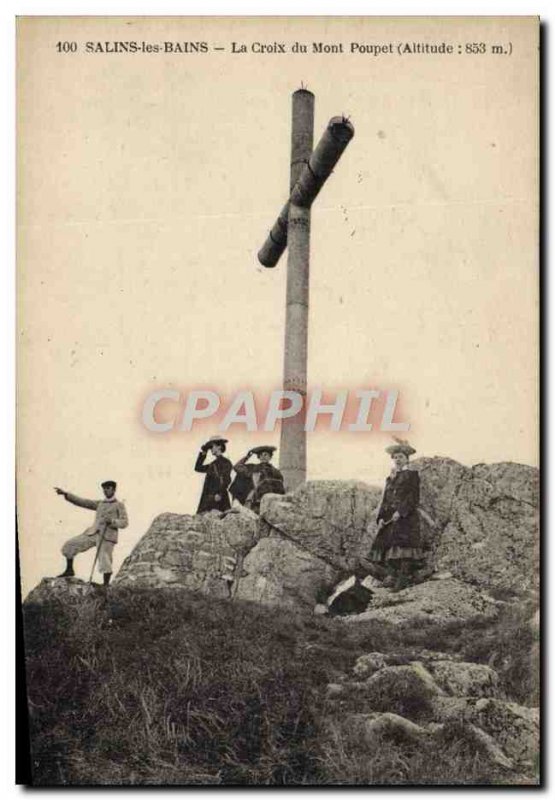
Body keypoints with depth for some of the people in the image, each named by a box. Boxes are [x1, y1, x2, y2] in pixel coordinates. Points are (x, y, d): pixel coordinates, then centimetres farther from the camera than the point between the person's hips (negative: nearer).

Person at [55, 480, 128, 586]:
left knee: (104, 563, -9)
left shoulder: (119, 505, 6)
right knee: (69, 545, -2)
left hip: (107, 537, -5)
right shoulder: (100, 503, 20)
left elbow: (124, 522, -3)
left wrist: (111, 521, -20)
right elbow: (82, 502, 14)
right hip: (93, 533, 5)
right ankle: (69, 571, 13)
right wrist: (65, 494, 6)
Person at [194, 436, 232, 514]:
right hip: (209, 498, 8)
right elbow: (198, 468, 25)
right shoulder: (213, 464, 21)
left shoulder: (225, 462, -4)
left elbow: (227, 480, -15)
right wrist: (203, 453, 20)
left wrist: (220, 493, -26)